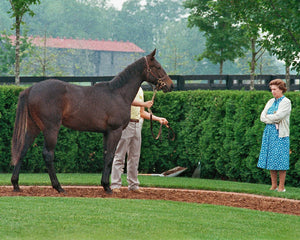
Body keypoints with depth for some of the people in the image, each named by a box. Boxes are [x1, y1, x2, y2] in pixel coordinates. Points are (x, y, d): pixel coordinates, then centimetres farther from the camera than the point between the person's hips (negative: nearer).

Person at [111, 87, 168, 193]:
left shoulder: (140, 89, 20)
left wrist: (158, 119, 15)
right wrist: (144, 104, -38)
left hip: (137, 124, 7)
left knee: (135, 157, 7)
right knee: (120, 155, -7)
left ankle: (133, 185, 12)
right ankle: (115, 185, -5)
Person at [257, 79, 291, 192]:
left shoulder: (286, 102, -4)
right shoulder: (271, 102, 16)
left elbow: (278, 117, -15)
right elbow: (262, 117, 8)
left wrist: (268, 117, 0)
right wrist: (273, 118, -8)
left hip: (280, 134, -6)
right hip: (269, 132, 6)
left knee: (280, 161, -6)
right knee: (271, 160, 5)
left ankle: (281, 186, -2)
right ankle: (274, 186, 10)